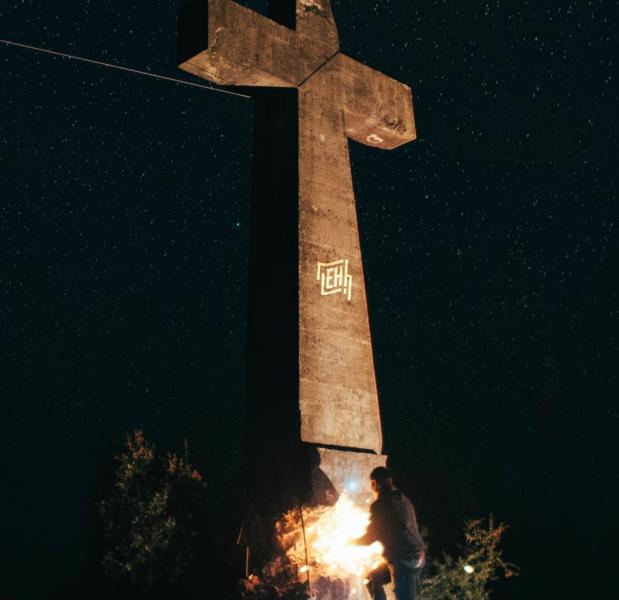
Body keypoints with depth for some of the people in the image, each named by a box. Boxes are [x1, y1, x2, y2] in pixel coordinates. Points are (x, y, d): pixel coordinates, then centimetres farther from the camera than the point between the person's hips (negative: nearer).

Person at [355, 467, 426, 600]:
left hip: (404, 560, -9)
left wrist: (351, 541, 14)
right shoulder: (403, 500, 14)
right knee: (373, 578, 22)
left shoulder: (380, 504, -11)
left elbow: (370, 537, -5)